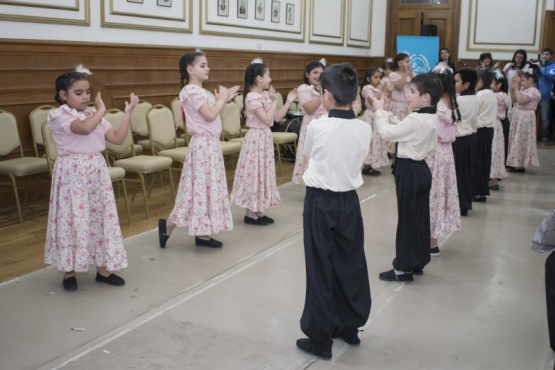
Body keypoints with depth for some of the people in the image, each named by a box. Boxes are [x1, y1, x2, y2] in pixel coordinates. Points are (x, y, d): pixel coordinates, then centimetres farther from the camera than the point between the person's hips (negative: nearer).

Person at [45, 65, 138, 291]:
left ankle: (103, 269, 19)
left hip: (97, 171, 6)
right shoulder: (60, 116, -10)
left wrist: (128, 112, -2)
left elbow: (117, 138, 4)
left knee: (101, 217, 8)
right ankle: (69, 271, 16)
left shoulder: (95, 116, 10)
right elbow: (84, 128, -30)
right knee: (73, 218, 0)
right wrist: (101, 109, -16)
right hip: (73, 173, -6)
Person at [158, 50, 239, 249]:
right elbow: (210, 115, -24)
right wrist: (222, 99, -10)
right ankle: (167, 225, 8)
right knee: (200, 187, -4)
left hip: (211, 144, 10)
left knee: (208, 187, 11)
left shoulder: (202, 91, 14)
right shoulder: (192, 92, -15)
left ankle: (203, 234, 18)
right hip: (203, 145, -10)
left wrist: (224, 99, 7)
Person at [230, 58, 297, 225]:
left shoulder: (264, 96, 10)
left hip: (265, 137, 10)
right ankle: (250, 214, 5)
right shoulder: (252, 97, -18)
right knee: (254, 173, -3)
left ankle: (258, 211, 20)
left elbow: (277, 117, 12)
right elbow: (266, 119, -24)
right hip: (256, 138, -10)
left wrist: (288, 102, 6)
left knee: (262, 173, 12)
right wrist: (274, 101, -18)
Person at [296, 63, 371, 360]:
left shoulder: (317, 127, -15)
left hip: (320, 202, -4)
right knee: (351, 264, 16)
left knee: (321, 269, 4)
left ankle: (320, 338, 13)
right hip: (348, 201, 4)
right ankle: (350, 327, 31)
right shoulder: (364, 130, -6)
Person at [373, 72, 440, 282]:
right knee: (420, 217, 15)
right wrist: (386, 113, 4)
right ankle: (417, 262, 27)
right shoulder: (431, 118, 7)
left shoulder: (416, 120, -23)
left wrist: (380, 111, -4)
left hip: (409, 171, -10)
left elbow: (388, 132, -18)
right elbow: (401, 127, 12)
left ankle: (403, 268, 8)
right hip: (421, 169, 10)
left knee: (407, 219, -1)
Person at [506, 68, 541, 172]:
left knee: (521, 141, -4)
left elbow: (520, 101, -28)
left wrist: (516, 88, -19)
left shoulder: (534, 91, -17)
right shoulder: (523, 89, 10)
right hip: (517, 117, 9)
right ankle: (516, 163, 21)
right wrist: (512, 88, 3)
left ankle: (520, 165, 3)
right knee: (516, 141, 13)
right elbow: (514, 100, 15)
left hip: (525, 119, -9)